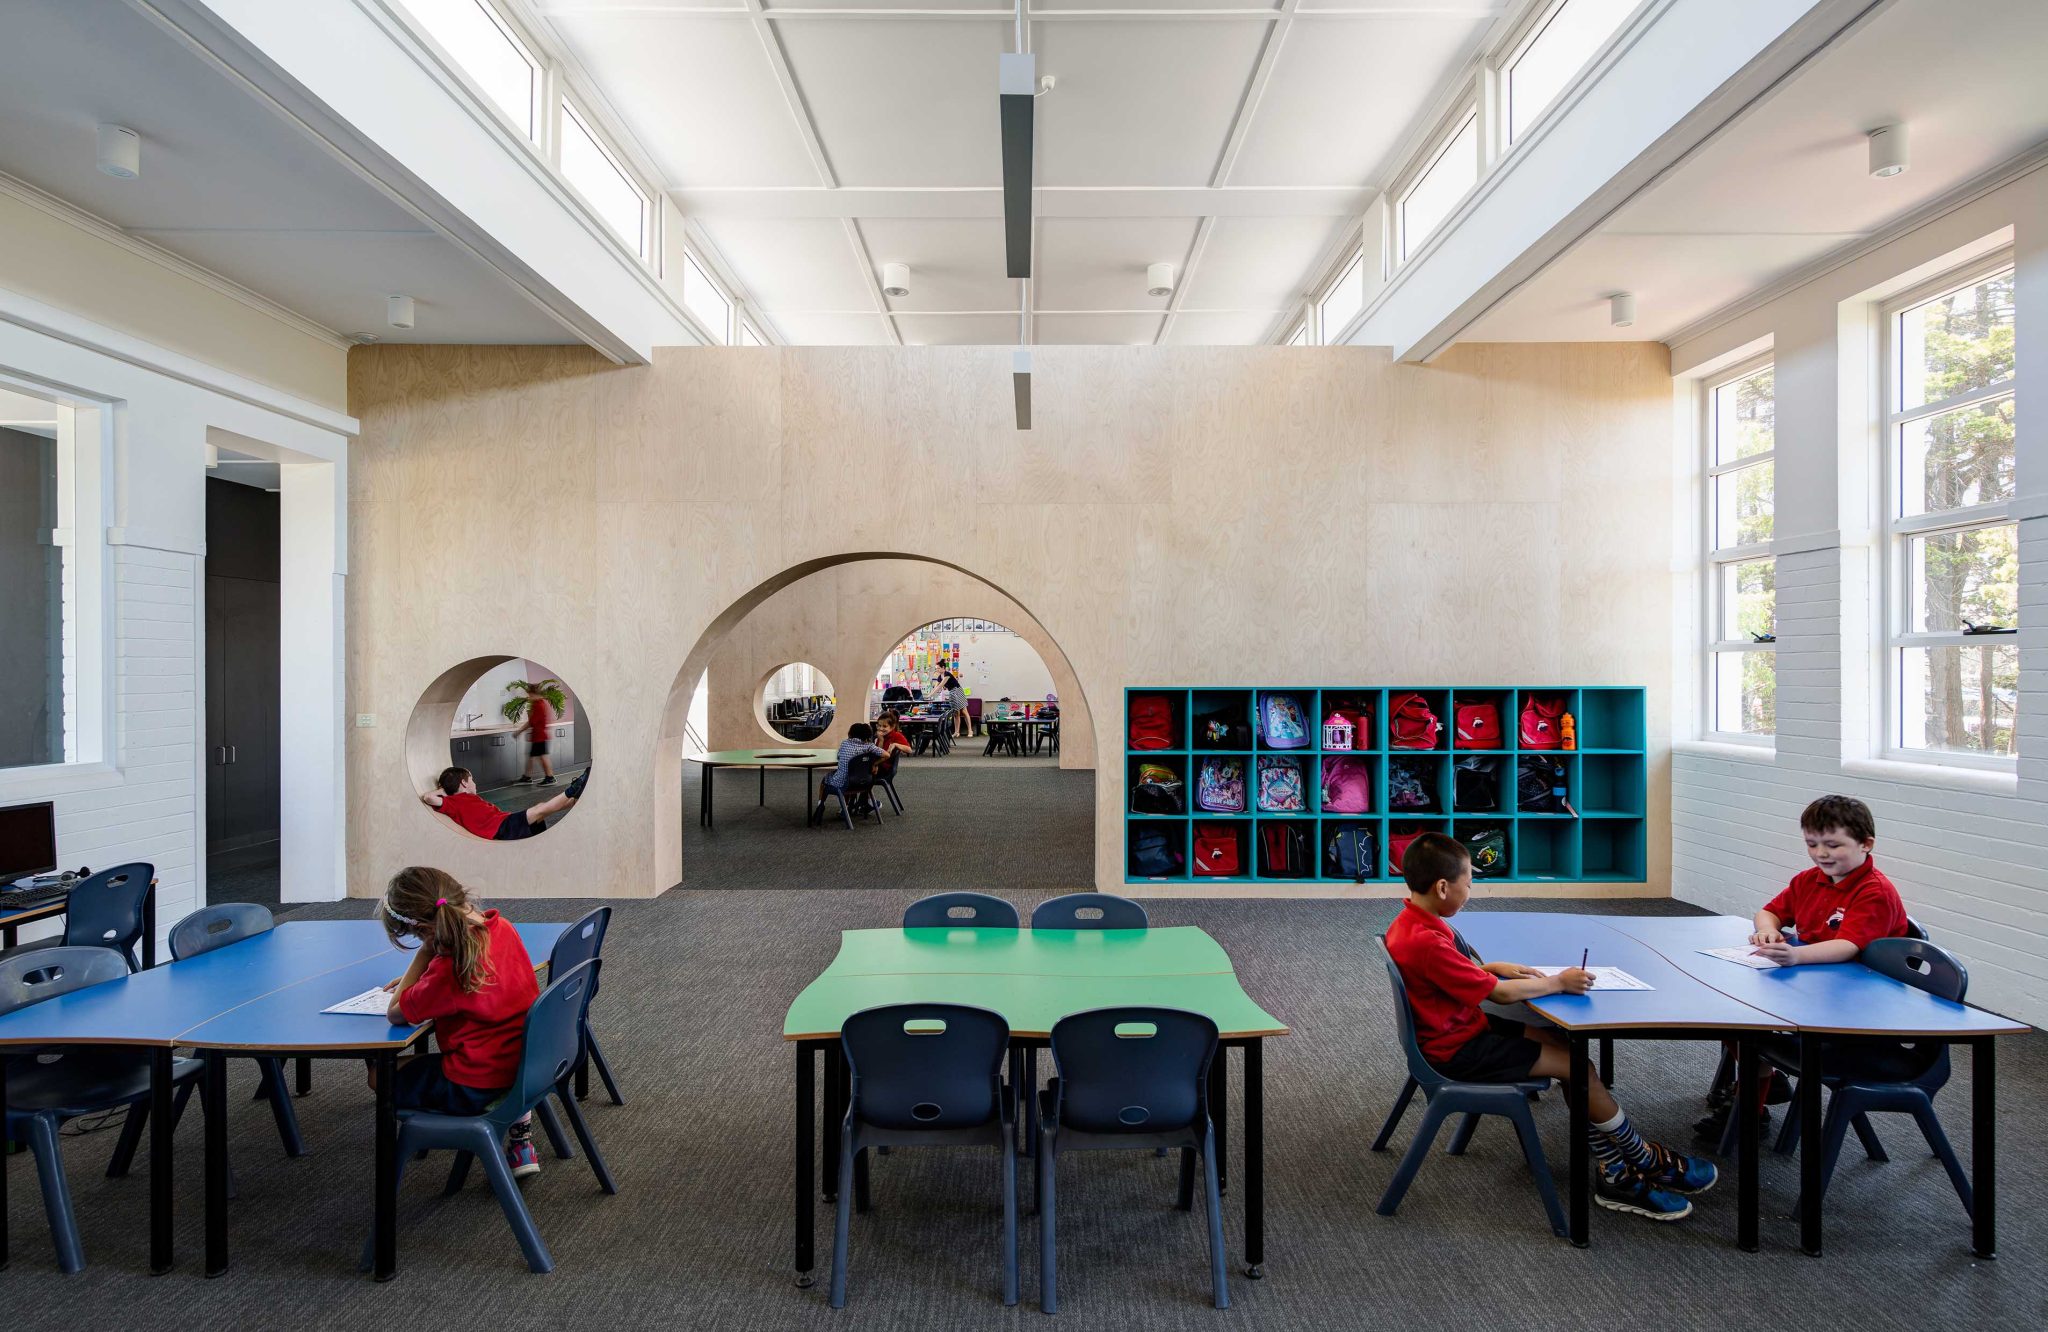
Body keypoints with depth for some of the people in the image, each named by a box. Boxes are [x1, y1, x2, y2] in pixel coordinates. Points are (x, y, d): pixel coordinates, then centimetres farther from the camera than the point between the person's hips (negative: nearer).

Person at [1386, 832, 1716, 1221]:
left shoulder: (1411, 925, 1)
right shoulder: (1425, 942, -30)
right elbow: (1499, 993, -21)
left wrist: (1496, 967, 5)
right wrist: (1558, 983, -9)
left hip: (1462, 1029, 10)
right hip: (1457, 1050, -10)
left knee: (1566, 1045, 6)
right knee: (1577, 1065, -7)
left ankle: (1615, 1174, 9)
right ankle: (1647, 1161, 17)